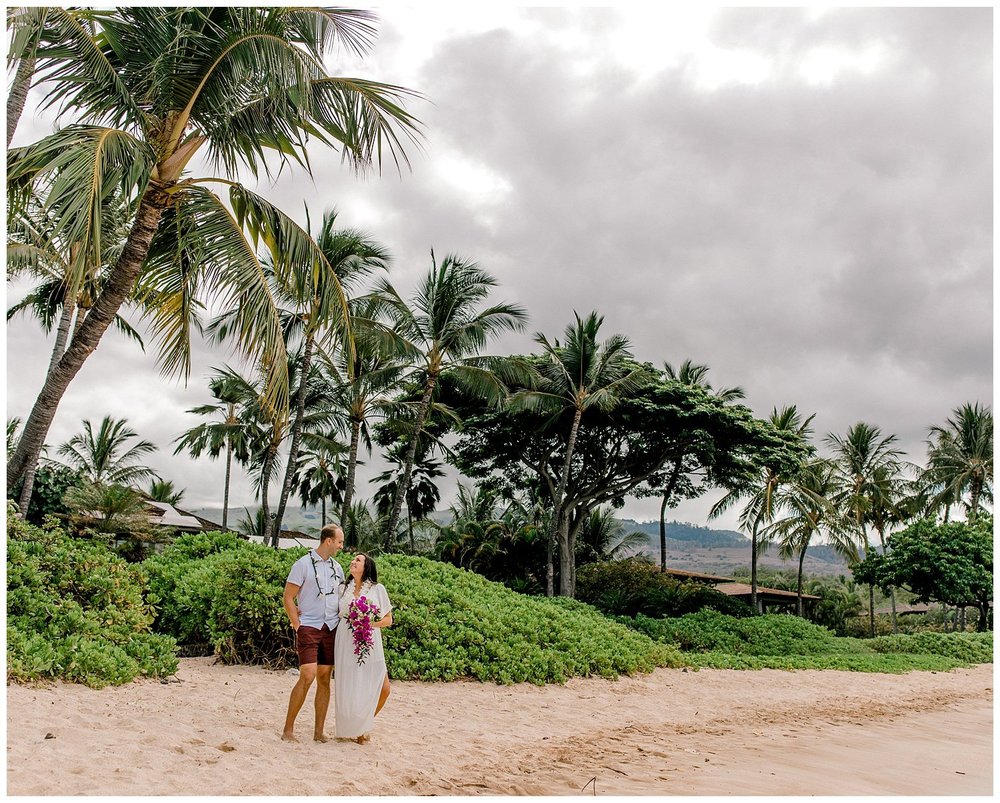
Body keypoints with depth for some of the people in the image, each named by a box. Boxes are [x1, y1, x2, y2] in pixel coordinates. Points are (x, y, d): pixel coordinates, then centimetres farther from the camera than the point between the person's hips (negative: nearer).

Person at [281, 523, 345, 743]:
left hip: (331, 628, 5)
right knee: (307, 676, -15)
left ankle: (319, 731, 12)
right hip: (309, 627, -5)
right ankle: (288, 729, -3)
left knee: (324, 679, 5)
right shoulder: (303, 564, -4)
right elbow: (288, 598, -4)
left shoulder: (337, 567, 13)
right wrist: (297, 626, -8)